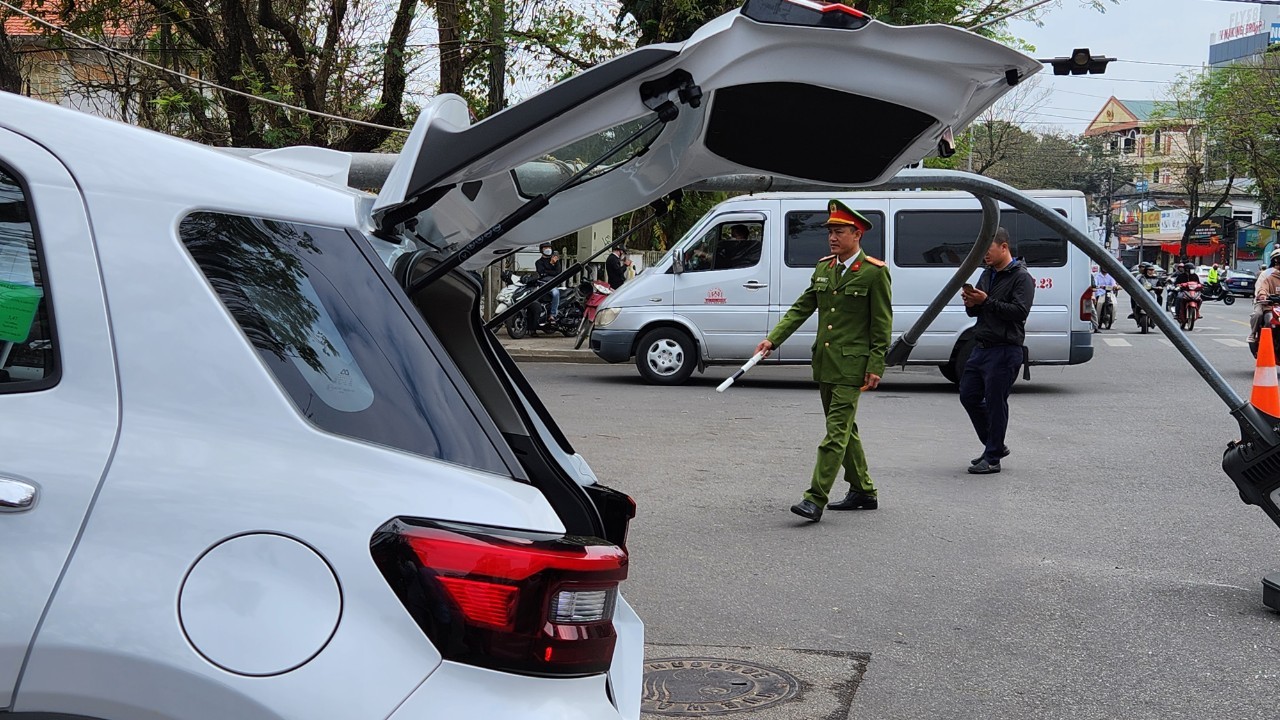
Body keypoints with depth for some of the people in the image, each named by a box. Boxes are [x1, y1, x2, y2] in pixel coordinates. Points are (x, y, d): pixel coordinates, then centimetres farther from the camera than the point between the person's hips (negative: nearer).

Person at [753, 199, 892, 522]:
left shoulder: (875, 272, -8)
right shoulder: (823, 268, 12)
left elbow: (882, 325, -8)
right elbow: (801, 309, 11)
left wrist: (875, 367, -12)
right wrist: (772, 339, -1)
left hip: (851, 366, -8)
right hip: (824, 363, 8)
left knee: (837, 430, -9)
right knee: (844, 428, 15)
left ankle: (815, 499, -12)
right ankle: (863, 491, 27)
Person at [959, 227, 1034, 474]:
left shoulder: (1021, 278, -8)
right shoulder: (987, 274, 18)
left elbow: (1019, 311, -20)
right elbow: (974, 312, 21)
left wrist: (986, 301, -21)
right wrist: (971, 302, -3)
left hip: (1005, 350, -9)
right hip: (982, 348, 9)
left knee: (995, 403, -4)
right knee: (968, 396, 11)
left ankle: (992, 458, 5)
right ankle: (995, 446, 25)